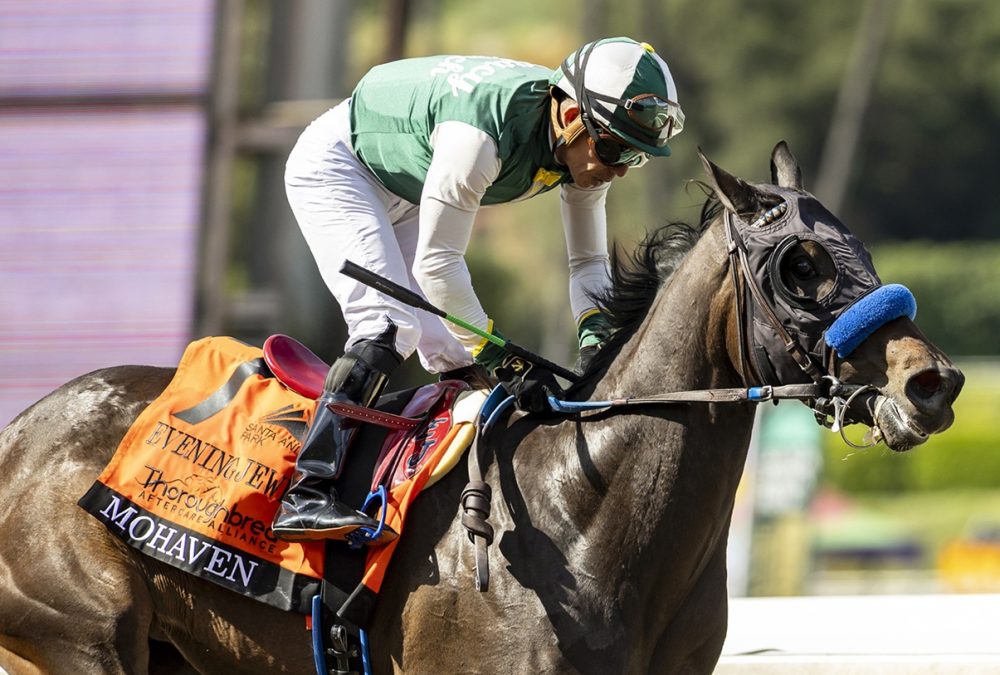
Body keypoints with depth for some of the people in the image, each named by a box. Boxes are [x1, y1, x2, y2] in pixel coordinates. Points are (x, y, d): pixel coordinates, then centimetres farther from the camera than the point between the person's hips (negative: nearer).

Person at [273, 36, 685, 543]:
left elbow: (589, 262, -4)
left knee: (455, 354, 0)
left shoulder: (589, 142, -16)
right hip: (336, 166, -9)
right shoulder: (482, 135, -41)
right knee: (392, 326, -25)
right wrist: (504, 361, -33)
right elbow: (436, 265, -34)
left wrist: (598, 341, -22)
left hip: (405, 192, 9)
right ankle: (305, 494, -30)